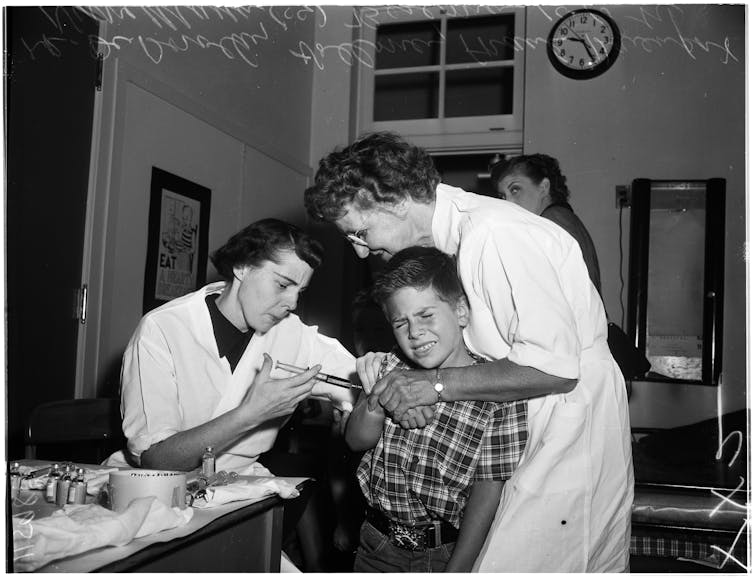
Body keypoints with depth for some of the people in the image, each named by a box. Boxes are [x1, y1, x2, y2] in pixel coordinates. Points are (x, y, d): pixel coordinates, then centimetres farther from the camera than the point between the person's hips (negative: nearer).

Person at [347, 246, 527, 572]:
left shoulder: (499, 394, -17)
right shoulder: (392, 368, -3)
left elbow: (487, 491, -15)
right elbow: (356, 441, -2)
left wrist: (457, 570, -17)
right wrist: (375, 404, -23)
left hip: (445, 553, -3)